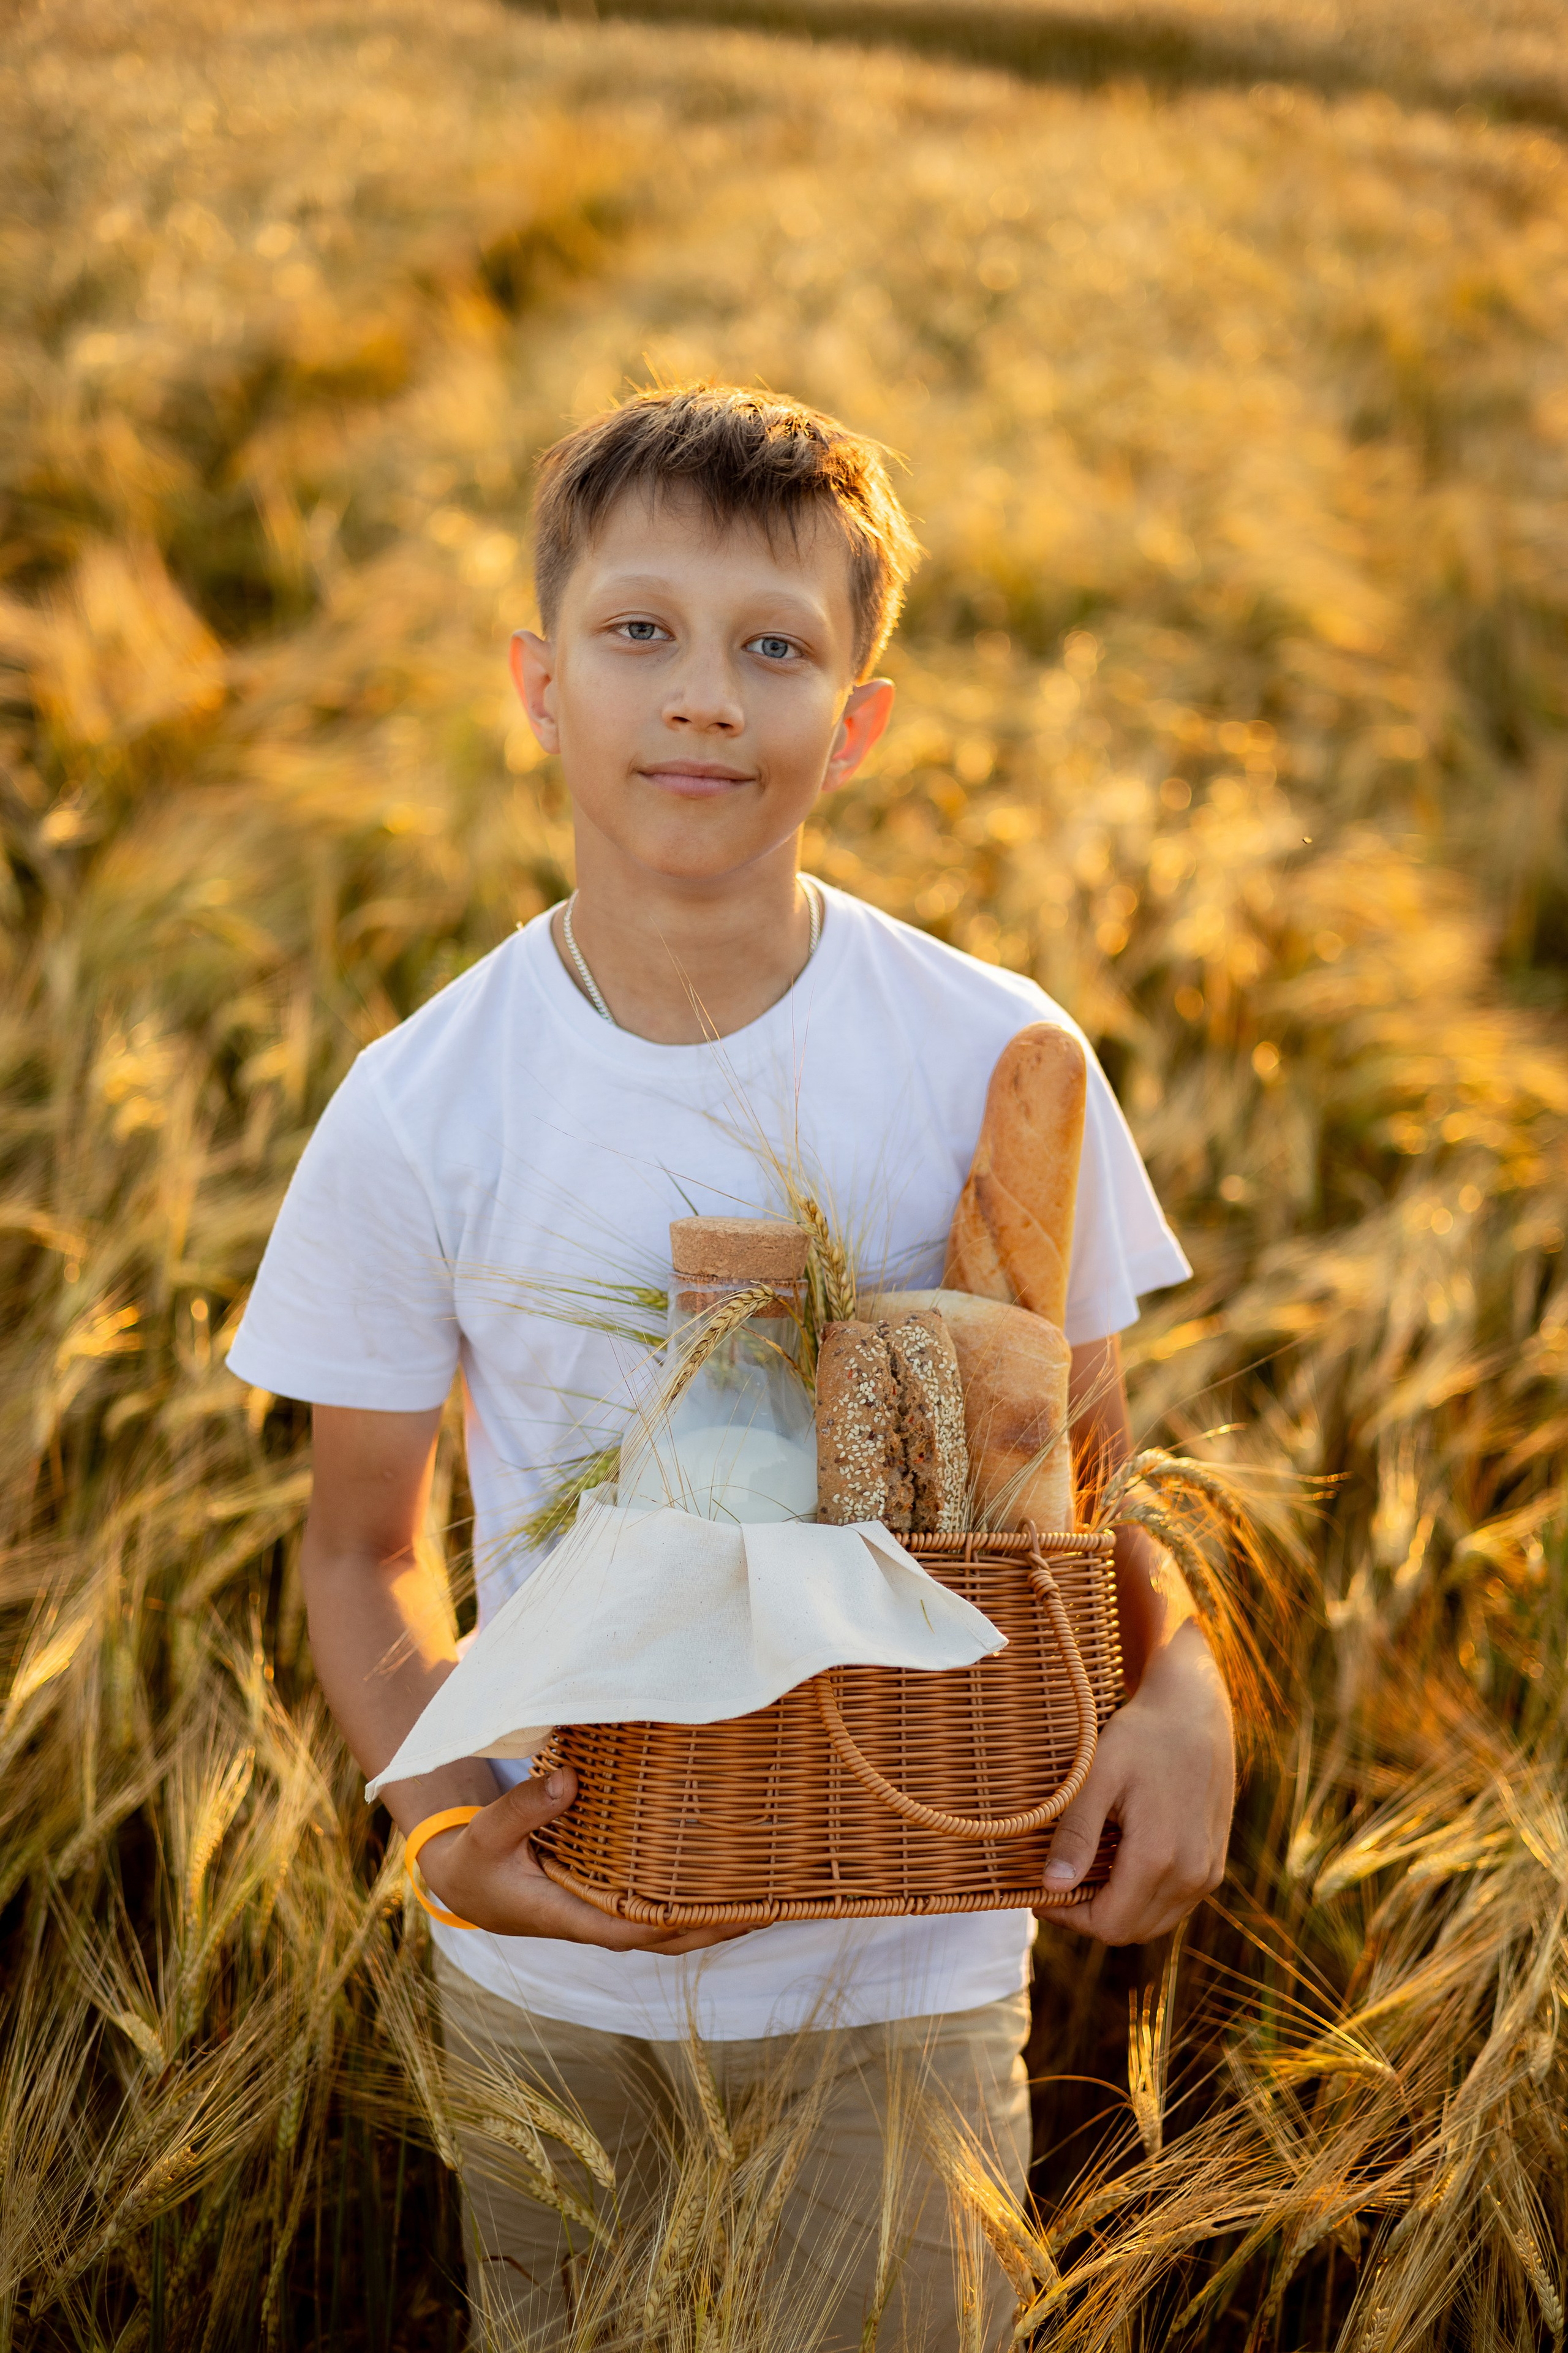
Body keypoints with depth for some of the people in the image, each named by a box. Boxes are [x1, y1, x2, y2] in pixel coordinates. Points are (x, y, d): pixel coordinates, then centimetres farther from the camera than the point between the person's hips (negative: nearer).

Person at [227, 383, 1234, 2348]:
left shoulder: (996, 1062, -12)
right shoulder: (421, 1111, -12)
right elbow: (362, 1540, -1)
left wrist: (1180, 1683, -20)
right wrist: (433, 1796, -19)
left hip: (909, 1974, 0)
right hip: (551, 1978, 1)